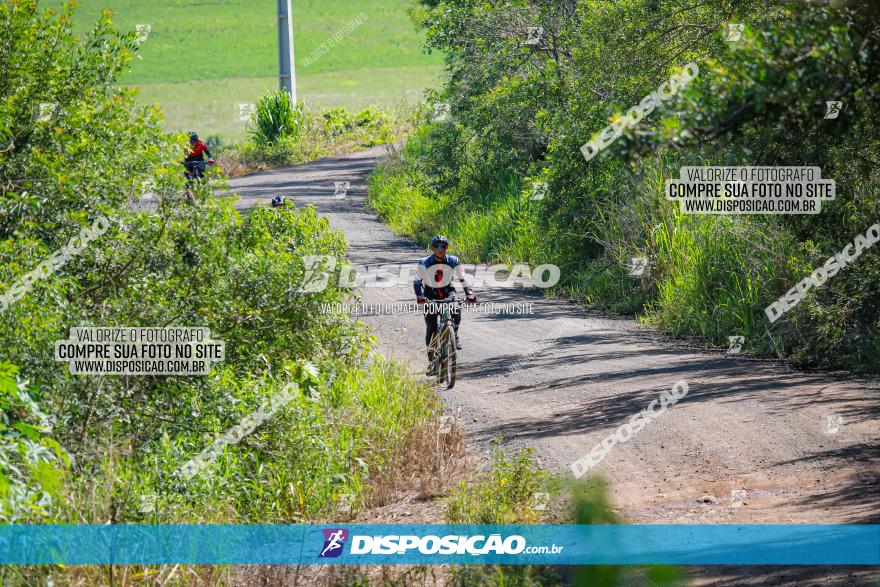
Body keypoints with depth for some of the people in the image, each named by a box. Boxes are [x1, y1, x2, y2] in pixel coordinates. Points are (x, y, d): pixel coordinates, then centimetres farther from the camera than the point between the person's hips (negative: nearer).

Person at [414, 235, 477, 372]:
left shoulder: (453, 261, -13)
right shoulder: (425, 263, -17)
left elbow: (463, 278, -6)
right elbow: (416, 281, -16)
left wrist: (469, 294, -20)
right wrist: (420, 297, -32)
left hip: (447, 291, 1)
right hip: (430, 294, -1)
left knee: (456, 310, -31)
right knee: (431, 327, -10)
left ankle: (455, 334, -3)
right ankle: (431, 359, 0)